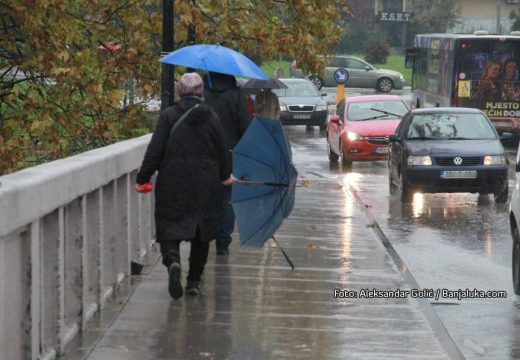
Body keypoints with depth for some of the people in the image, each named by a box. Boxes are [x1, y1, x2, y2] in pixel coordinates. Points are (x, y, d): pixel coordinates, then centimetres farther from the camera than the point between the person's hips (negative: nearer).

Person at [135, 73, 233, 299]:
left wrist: (143, 178, -2)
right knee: (202, 231, 13)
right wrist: (225, 176, 26)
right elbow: (221, 151, 9)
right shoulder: (210, 117, 1)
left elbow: (155, 151, -10)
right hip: (205, 184, 2)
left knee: (169, 227, 2)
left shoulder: (169, 116, -5)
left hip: (173, 183, -2)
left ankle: (172, 259, -29)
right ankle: (194, 281, 15)